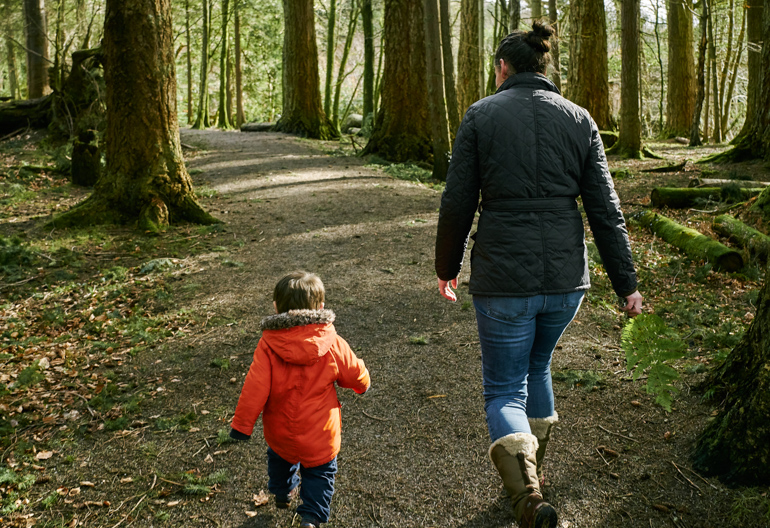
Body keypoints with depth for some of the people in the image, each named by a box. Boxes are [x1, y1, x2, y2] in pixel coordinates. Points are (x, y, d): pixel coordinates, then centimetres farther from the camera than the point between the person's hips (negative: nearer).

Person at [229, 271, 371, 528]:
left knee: (280, 457, 33)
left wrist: (242, 425, -9)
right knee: (320, 472, 21)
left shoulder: (268, 344, -19)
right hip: (319, 432, -2)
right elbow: (355, 373, -3)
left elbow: (255, 388, -20)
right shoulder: (332, 343, -17)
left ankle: (283, 492, 57)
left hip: (279, 429, 2)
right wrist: (362, 383, 21)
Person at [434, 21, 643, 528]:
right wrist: (627, 283, 7)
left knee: (505, 391, 9)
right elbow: (605, 208, 1)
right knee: (537, 366, 28)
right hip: (566, 277, 4)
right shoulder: (579, 119, 4)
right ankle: (533, 475, 38)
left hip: (503, 277, -3)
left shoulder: (481, 115, -3)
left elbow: (457, 203, -4)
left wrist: (447, 266, 11)